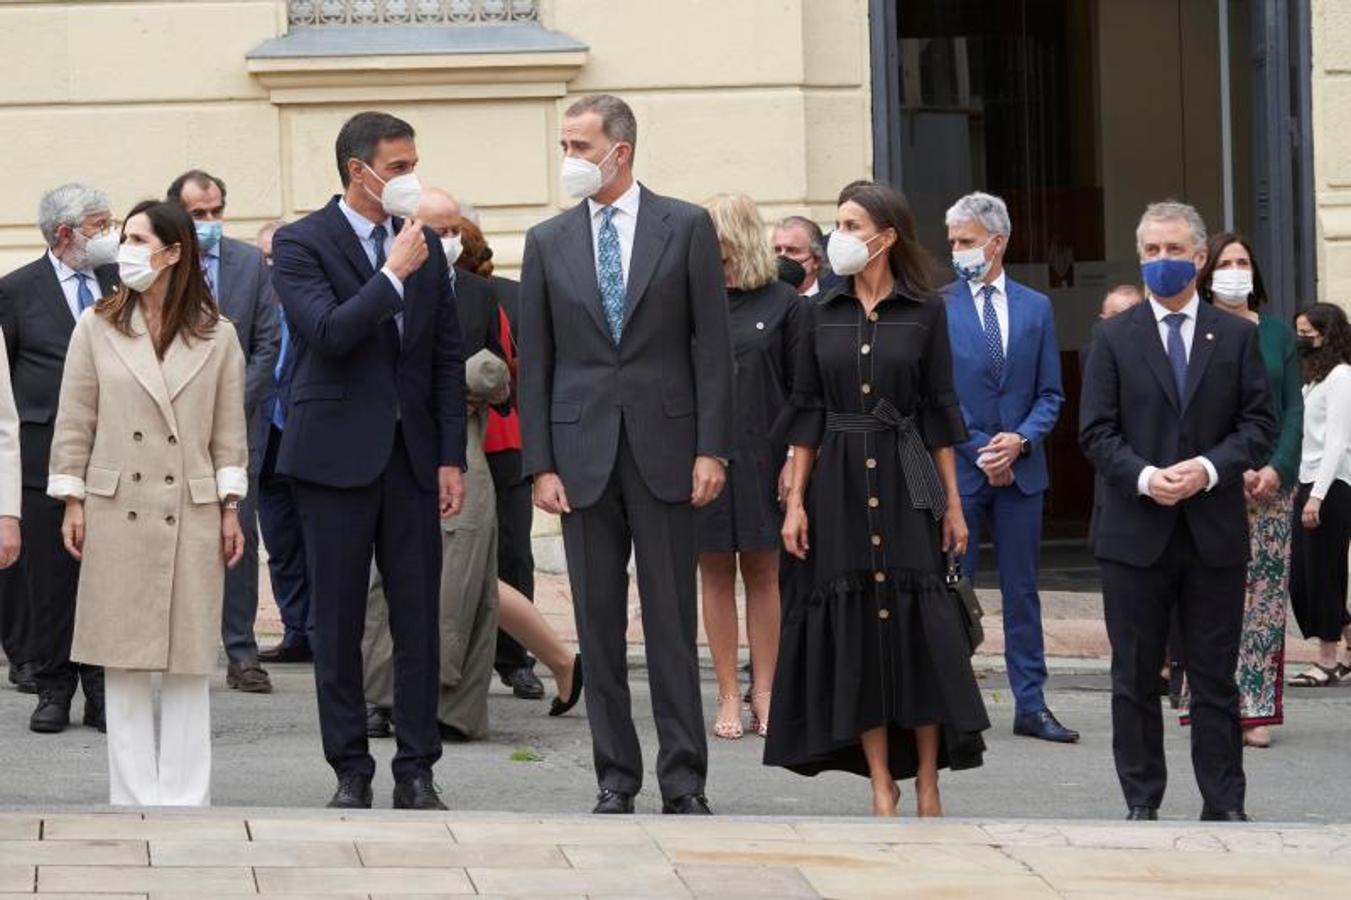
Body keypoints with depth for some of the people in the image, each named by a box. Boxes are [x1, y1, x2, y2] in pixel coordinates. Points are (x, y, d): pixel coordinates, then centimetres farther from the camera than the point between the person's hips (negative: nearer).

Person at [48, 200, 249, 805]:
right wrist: (72, 502, 1)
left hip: (192, 515, 0)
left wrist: (231, 507, 3)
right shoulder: (97, 328, 5)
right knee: (125, 664, 1)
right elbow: (74, 422, 6)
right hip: (118, 513, 0)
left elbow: (229, 430, 7)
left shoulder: (216, 336, 5)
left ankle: (186, 798, 7)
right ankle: (136, 799, 6)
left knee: (188, 663, 2)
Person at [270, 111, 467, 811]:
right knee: (339, 625, 2)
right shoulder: (301, 244, -4)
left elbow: (448, 356, 12)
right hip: (337, 456, -4)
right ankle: (350, 773, 9)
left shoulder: (424, 245, 10)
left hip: (411, 455, 4)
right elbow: (327, 333, -19)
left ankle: (416, 773, 8)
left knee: (418, 621, 3)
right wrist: (394, 275, -16)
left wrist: (451, 457, 6)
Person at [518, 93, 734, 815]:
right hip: (582, 452, 2)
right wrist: (540, 464, -1)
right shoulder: (547, 242, 8)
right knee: (598, 628, 4)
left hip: (664, 450, -2)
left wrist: (711, 449, -6)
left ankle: (683, 783, 3)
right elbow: (534, 362, 7)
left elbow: (712, 344, 0)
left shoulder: (686, 228, 2)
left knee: (672, 622, -1)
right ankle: (615, 779, 10)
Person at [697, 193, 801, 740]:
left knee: (762, 573, 4)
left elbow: (801, 388, 2)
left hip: (762, 457, -1)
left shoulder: (782, 304, 2)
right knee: (716, 575, 3)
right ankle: (729, 698, 7)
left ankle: (763, 694, 8)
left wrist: (795, 456, -7)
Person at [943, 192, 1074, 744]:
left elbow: (1050, 394, 9)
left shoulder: (1035, 308, 9)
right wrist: (980, 451, -9)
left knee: (1022, 589, 6)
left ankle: (1031, 706, 9)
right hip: (956, 466, -3)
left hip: (1020, 467, 3)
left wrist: (1019, 440, -8)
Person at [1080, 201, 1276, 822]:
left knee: (1215, 675, 4)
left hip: (1215, 531, 0)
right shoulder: (1114, 339, 6)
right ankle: (1142, 803, 10)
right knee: (1135, 677, 4)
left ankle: (1224, 805, 9)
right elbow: (1097, 432, 1)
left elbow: (1259, 424, 2)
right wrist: (1145, 477, -16)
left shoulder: (1237, 337, 7)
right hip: (1136, 532, 0)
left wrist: (1209, 468, -14)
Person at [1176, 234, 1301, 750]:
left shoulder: (1277, 335, 10)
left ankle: (1256, 710, 2)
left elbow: (1294, 408, 8)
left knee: (1266, 598, 0)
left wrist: (1278, 469, -7)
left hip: (1272, 482, 3)